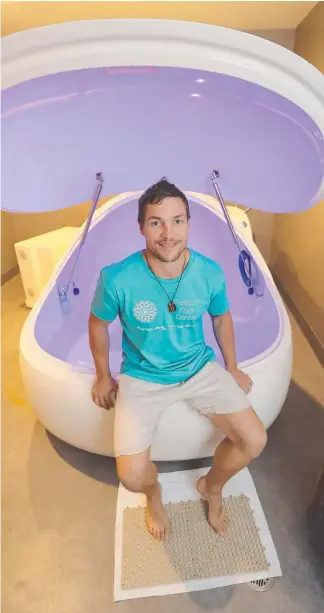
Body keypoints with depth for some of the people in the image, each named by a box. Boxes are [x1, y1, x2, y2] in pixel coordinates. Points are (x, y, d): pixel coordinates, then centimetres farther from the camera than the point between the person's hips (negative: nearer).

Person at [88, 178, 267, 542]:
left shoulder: (210, 273, -15)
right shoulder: (117, 278, -23)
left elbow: (221, 318, 5)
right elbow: (98, 324, -3)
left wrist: (232, 369, 13)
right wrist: (103, 377, 6)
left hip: (201, 368, 3)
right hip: (142, 377, -2)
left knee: (254, 441, -6)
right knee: (131, 475, -12)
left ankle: (211, 486, 29)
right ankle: (153, 492, 30)